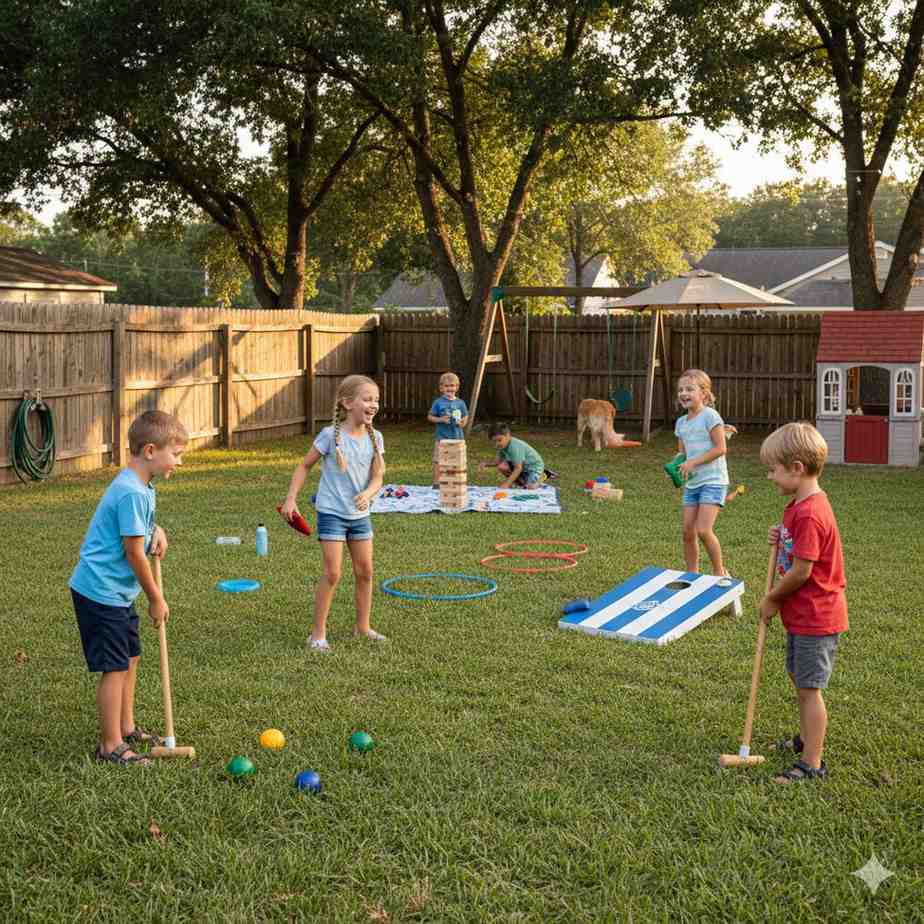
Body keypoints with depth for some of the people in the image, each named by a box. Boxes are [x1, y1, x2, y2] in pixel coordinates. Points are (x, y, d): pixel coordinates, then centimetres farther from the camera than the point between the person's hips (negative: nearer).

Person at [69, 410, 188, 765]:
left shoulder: (141, 487, 7)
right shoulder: (132, 493, -24)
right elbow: (134, 553, -21)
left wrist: (154, 530, 5)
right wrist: (156, 599, -9)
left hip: (117, 592, 10)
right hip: (101, 592, -10)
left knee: (130, 658, 18)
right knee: (115, 668, -3)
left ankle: (126, 728, 33)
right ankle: (111, 746, 8)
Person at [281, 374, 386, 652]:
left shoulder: (375, 438, -1)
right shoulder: (331, 435, -14)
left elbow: (377, 477, -2)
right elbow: (304, 465, -3)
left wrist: (367, 493, -24)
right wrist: (291, 499, -8)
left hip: (360, 514, 5)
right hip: (332, 513, -5)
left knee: (365, 571, 11)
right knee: (332, 573, -8)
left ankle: (363, 626, 27)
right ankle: (318, 633, 3)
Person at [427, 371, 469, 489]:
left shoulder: (460, 403, 5)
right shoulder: (438, 402, -3)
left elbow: (466, 417, 14)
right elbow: (430, 416, 0)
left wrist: (463, 422, -9)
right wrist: (440, 419, -16)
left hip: (457, 437, 3)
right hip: (442, 437, -3)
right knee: (438, 461, -3)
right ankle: (436, 484, 4)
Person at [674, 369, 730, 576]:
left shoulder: (709, 415, -11)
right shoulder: (681, 422, 11)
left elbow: (720, 448, -15)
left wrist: (693, 462, -18)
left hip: (712, 481, -7)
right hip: (691, 483, 7)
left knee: (703, 530, -15)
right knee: (688, 532, 5)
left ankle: (719, 571, 4)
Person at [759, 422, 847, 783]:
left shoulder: (809, 515, -26)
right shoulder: (799, 504, 7)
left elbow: (801, 571, -25)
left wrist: (772, 599, -10)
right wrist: (780, 540, -1)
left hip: (815, 618, -10)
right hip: (802, 614, 10)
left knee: (809, 687, -2)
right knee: (800, 679, 23)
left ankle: (812, 763, 6)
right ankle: (806, 739, 40)